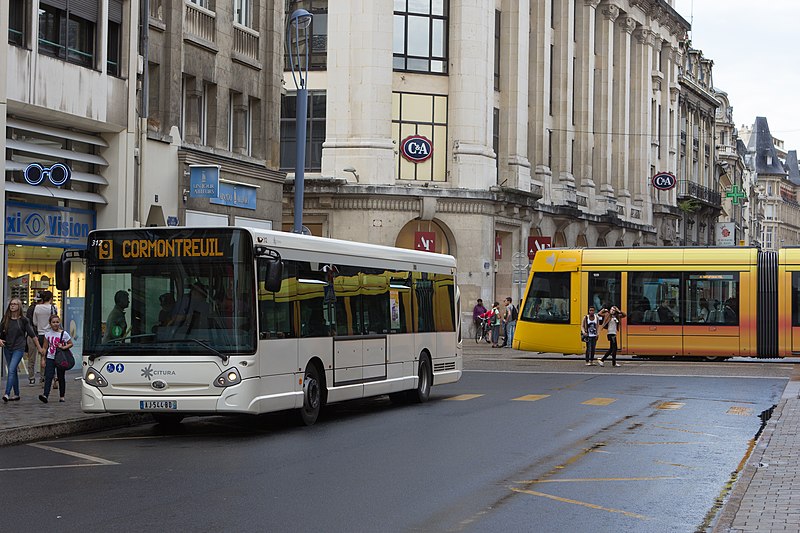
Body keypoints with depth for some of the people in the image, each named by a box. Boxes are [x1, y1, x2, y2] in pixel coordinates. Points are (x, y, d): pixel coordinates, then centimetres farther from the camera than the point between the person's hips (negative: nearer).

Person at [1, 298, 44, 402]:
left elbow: (32, 334, 1)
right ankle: (16, 394, 21)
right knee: (14, 371, 12)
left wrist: (39, 347, 3)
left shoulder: (23, 320, -4)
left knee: (11, 370, -17)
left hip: (19, 348, -5)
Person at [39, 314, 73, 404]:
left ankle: (62, 396, 20)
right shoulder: (48, 334, 4)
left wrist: (63, 347, -14)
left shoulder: (64, 334, -2)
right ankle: (45, 395, -23)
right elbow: (45, 347, 9)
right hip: (50, 358, 1)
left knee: (61, 377, 8)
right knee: (48, 377, -12)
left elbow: (70, 344, 4)